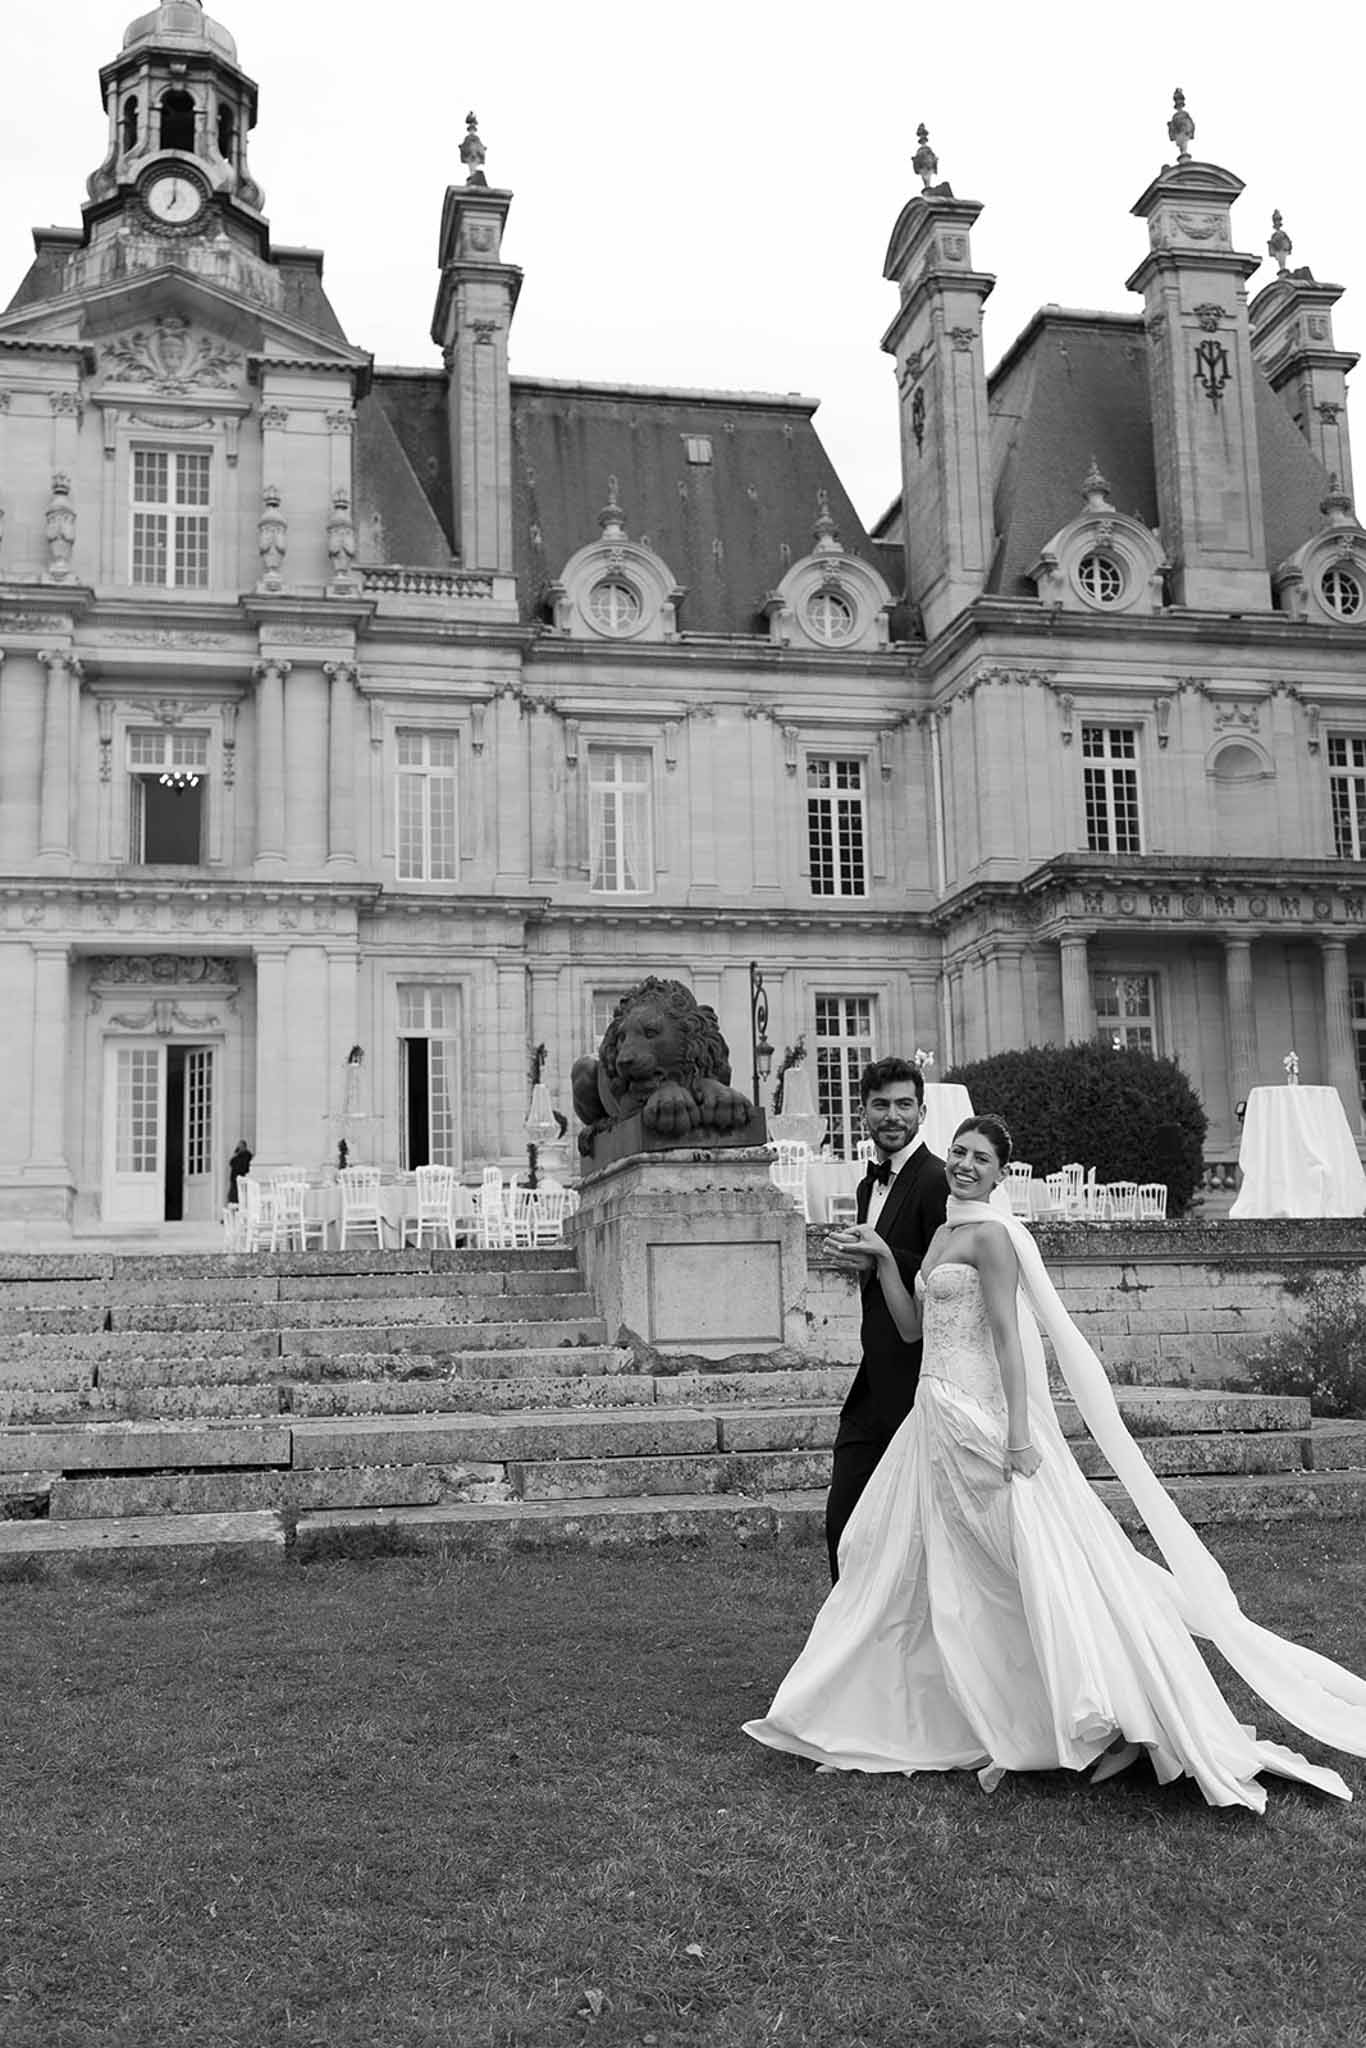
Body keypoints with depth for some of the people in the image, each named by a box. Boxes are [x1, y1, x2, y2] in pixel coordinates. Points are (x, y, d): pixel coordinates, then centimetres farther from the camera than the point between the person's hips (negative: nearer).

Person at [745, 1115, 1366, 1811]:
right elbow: (910, 1323, 17)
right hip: (936, 1414, 9)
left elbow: (1008, 1336, -17)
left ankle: (1125, 1722, -3)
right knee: (914, 1558, 13)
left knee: (1035, 1557, -8)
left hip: (979, 1415, -9)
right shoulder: (944, 1233, 15)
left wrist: (1017, 1430, -21)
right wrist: (881, 1257, 9)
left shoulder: (990, 1235, -11)